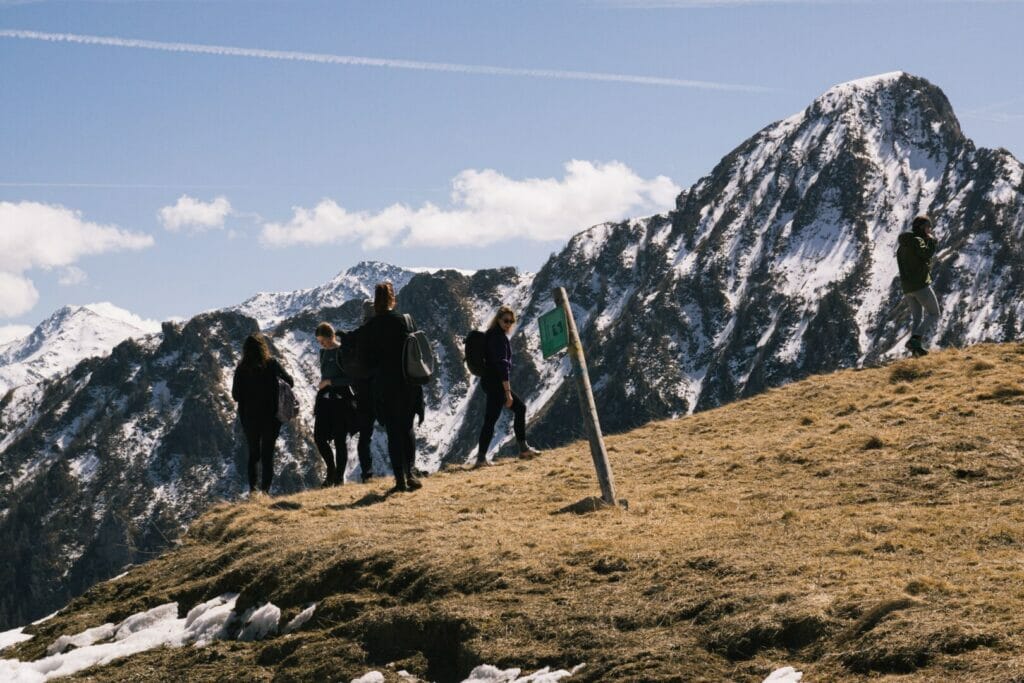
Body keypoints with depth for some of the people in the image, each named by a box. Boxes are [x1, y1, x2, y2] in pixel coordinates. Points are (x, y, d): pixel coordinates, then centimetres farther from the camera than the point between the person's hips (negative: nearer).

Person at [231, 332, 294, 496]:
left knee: (253, 453, 18)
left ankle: (252, 489, 10)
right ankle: (265, 489, -3)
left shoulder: (241, 369, -8)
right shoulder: (272, 365, -9)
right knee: (268, 454, 7)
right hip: (271, 416, -1)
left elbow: (236, 395, -5)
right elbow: (290, 382, -2)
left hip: (249, 417, 1)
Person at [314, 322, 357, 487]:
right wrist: (318, 400, 22)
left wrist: (330, 382, -16)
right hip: (325, 400, 7)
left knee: (340, 440, -2)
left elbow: (351, 378, -13)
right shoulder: (323, 352, 13)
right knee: (319, 437, 0)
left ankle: (339, 476, 5)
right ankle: (331, 470, 18)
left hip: (341, 399, -7)